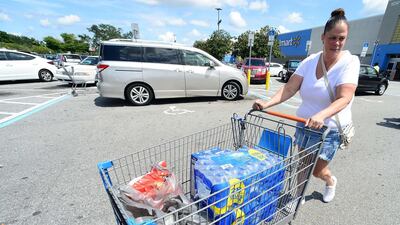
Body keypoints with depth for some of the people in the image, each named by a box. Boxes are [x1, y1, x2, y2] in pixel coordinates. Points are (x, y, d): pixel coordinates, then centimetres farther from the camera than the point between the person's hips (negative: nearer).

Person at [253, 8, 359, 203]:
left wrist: (320, 115, -43)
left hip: (330, 128, -3)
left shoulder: (350, 62, -13)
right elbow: (289, 88, -12)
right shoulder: (310, 61, -4)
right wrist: (267, 103, -28)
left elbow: (344, 99, -25)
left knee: (316, 170, 7)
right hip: (304, 123, 3)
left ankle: (331, 181, 44)